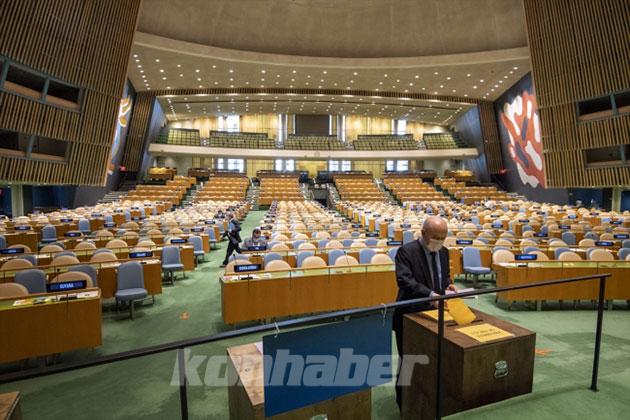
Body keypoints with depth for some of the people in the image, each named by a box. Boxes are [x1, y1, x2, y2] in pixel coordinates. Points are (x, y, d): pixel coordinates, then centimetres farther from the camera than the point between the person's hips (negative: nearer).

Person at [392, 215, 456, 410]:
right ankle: (404, 400, 30)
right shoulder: (406, 251, -18)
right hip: (410, 315, -6)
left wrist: (448, 284, -4)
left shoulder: (444, 252, 5)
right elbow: (404, 280, -30)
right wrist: (429, 294, -39)